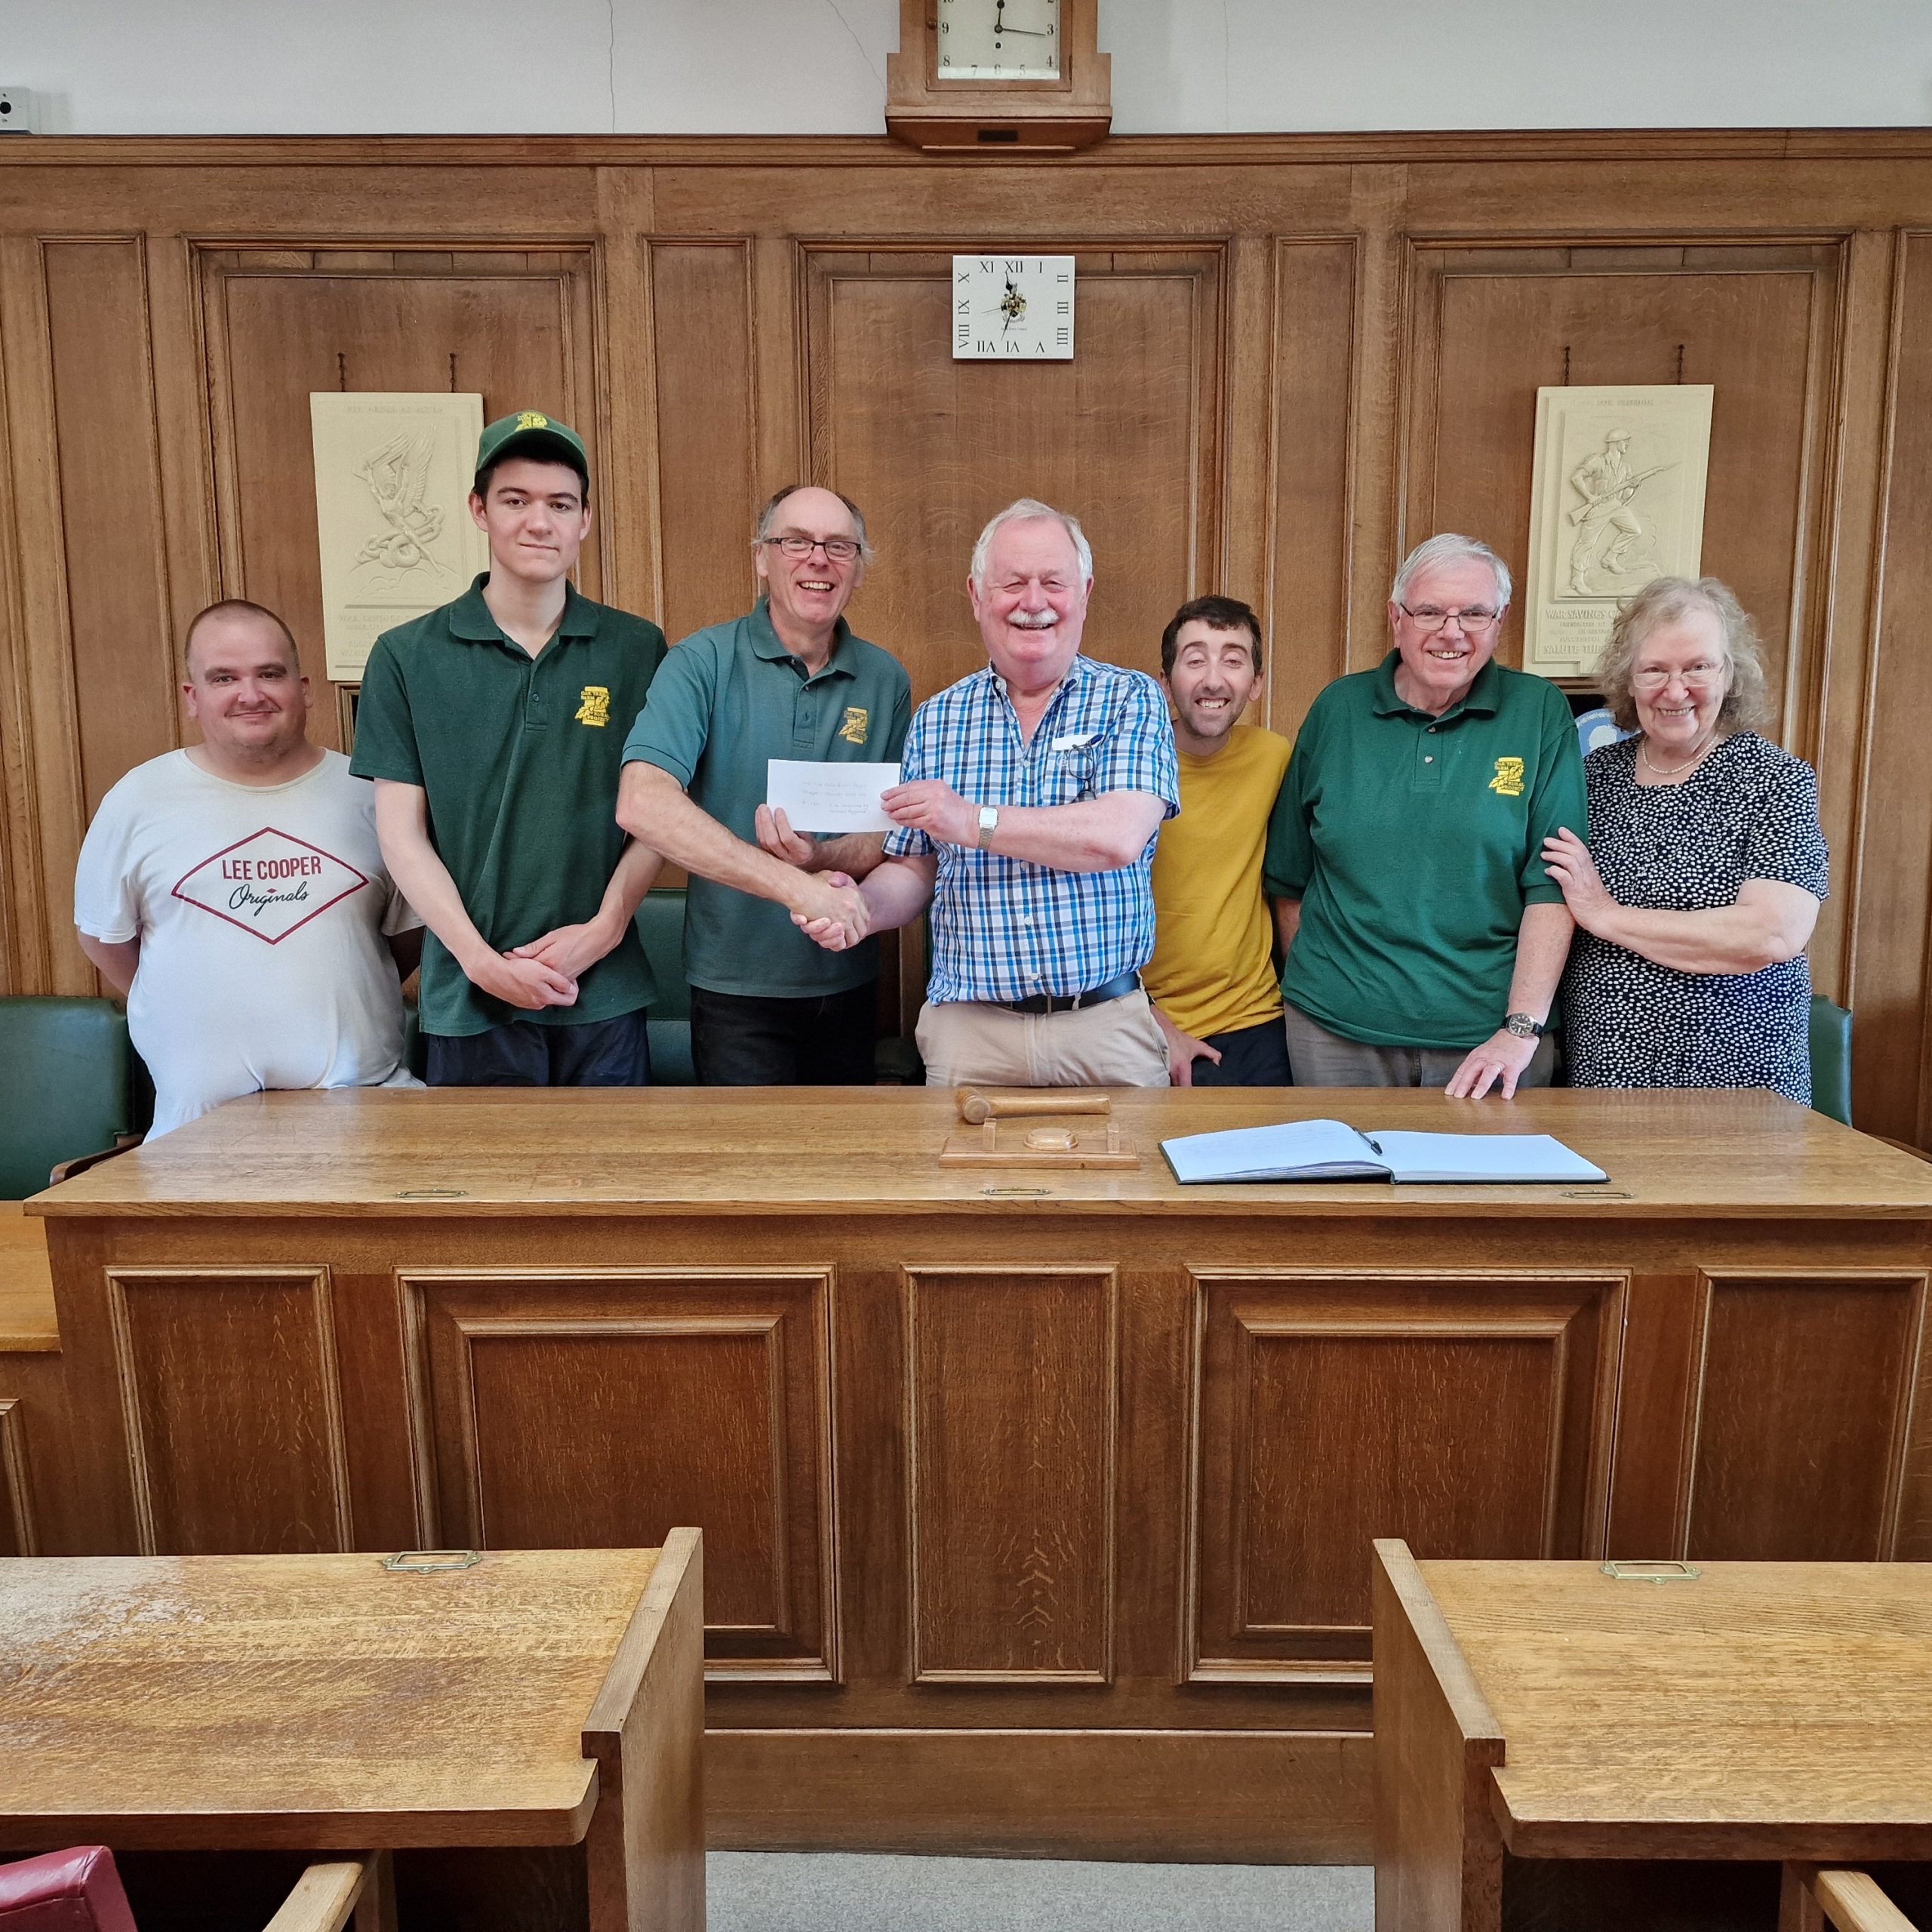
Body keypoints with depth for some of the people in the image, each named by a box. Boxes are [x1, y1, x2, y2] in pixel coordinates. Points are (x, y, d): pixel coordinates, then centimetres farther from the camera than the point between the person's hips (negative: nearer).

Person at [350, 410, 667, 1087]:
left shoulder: (637, 650, 2)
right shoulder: (406, 657, 1)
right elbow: (401, 832, 0)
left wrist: (605, 927, -10)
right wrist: (482, 959, -9)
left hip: (605, 994, 1)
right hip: (466, 999, 0)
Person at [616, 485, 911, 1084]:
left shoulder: (885, 680, 2)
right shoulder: (705, 662, -9)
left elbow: (894, 831, 3)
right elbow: (642, 804, -24)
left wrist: (825, 859, -21)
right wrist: (792, 885, -31)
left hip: (849, 983, 4)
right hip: (735, 985, -3)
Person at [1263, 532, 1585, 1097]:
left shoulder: (1539, 712, -1)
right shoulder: (1337, 709, 4)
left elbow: (1551, 886, -7)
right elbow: (1290, 879, 10)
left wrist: (1523, 1027, -13)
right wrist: (1312, 992, 7)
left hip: (1486, 1035, -1)